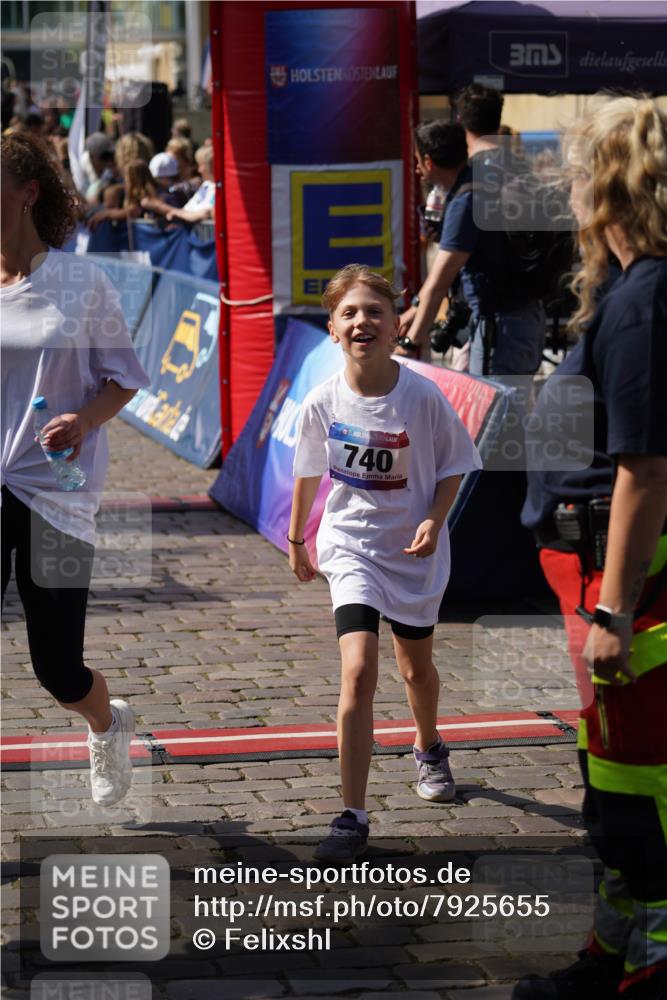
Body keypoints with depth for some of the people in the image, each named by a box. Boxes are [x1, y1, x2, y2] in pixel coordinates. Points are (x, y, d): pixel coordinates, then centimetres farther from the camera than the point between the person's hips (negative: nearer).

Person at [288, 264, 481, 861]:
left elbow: (454, 467, -4)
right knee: (359, 670, -17)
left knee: (416, 667, 20)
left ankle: (429, 749, 54)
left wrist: (435, 521, -20)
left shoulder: (423, 397, -18)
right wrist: (296, 540, 16)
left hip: (414, 550, 1)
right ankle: (353, 818, -13)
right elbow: (309, 475, 6)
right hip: (351, 547, -1)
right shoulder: (324, 402, -13)